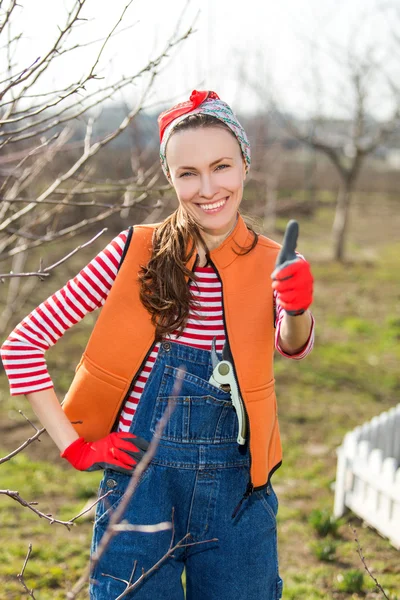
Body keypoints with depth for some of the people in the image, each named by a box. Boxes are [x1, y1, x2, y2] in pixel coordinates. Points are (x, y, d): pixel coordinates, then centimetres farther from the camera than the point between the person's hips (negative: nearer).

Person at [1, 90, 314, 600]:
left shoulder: (272, 264, 1)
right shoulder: (137, 251, -4)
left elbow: (292, 346, -21)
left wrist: (298, 310, -42)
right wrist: (74, 446, -8)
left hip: (236, 488, 2)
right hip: (140, 477, -1)